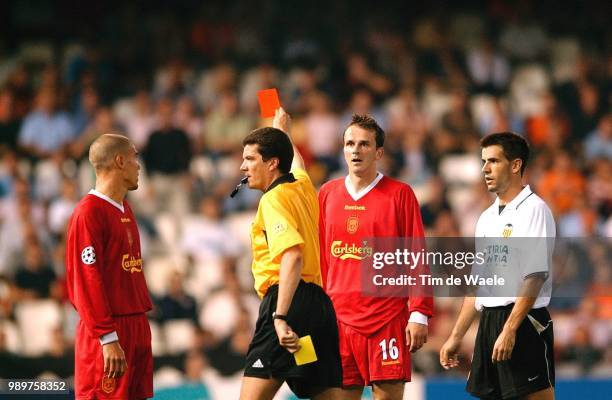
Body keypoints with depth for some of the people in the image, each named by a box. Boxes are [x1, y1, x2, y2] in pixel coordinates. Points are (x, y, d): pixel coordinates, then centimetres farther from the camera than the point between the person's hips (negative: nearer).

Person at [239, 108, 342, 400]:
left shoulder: (274, 198, -7)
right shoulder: (303, 187, 17)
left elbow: (292, 255, -22)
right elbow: (296, 162, 45)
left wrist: (281, 317, -30)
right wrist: (282, 131, 64)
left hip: (288, 301, -9)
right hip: (319, 302, 9)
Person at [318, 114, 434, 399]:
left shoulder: (399, 194, 1)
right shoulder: (327, 194, 11)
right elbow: (320, 259, 15)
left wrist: (419, 314, -8)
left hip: (387, 319, -3)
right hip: (339, 319, 3)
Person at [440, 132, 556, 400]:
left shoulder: (534, 209, -7)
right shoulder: (487, 217, 18)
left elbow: (535, 276, -15)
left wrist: (509, 330, -21)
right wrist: (456, 337, 18)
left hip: (524, 322, -8)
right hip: (489, 322, 8)